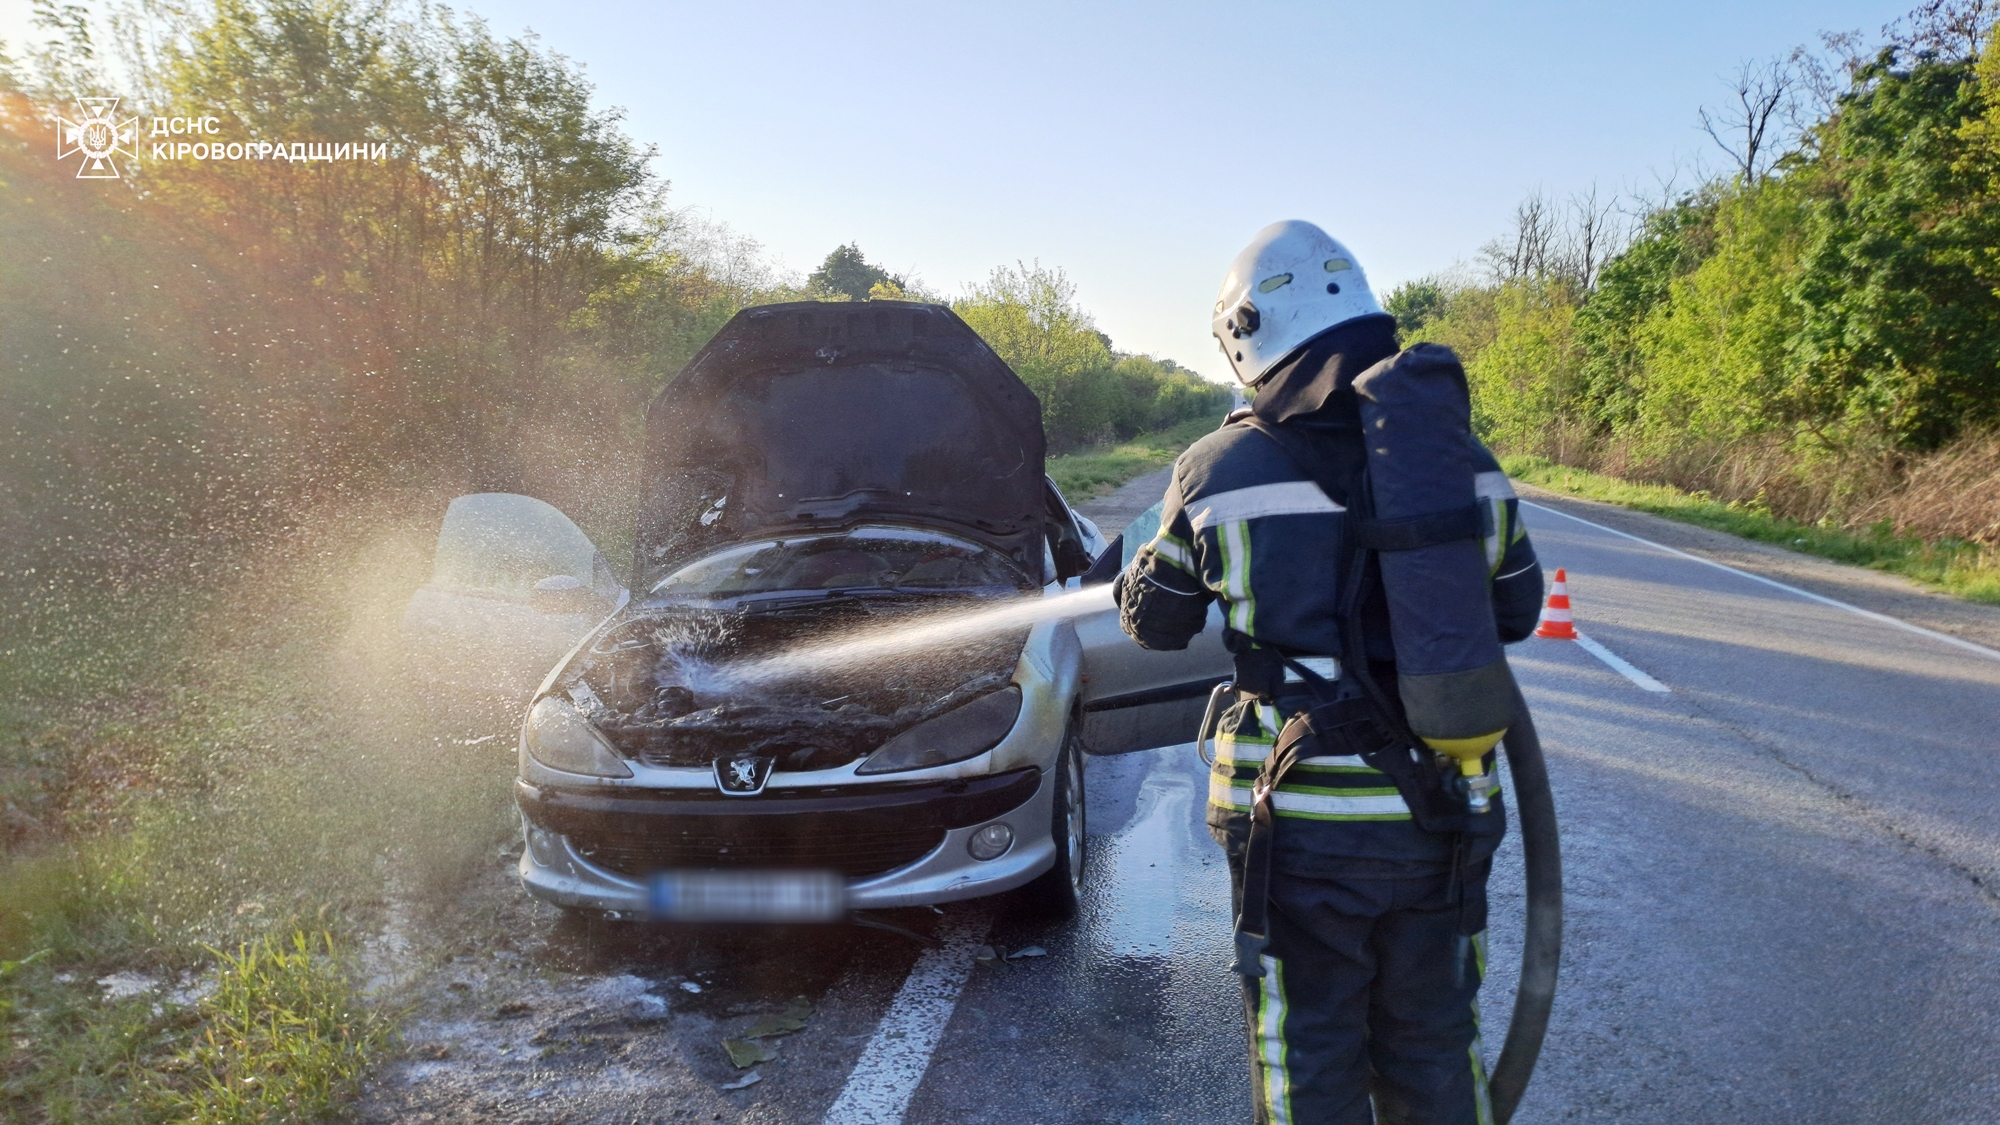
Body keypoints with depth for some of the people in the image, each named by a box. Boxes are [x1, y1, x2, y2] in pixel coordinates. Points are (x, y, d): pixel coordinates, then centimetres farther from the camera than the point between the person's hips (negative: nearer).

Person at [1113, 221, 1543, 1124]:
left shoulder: (1221, 473, -9)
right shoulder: (1465, 457, 0)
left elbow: (1153, 624, 3)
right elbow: (1516, 611, 12)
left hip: (1299, 822, -3)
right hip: (1439, 818, 3)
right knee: (1435, 1053, 21)